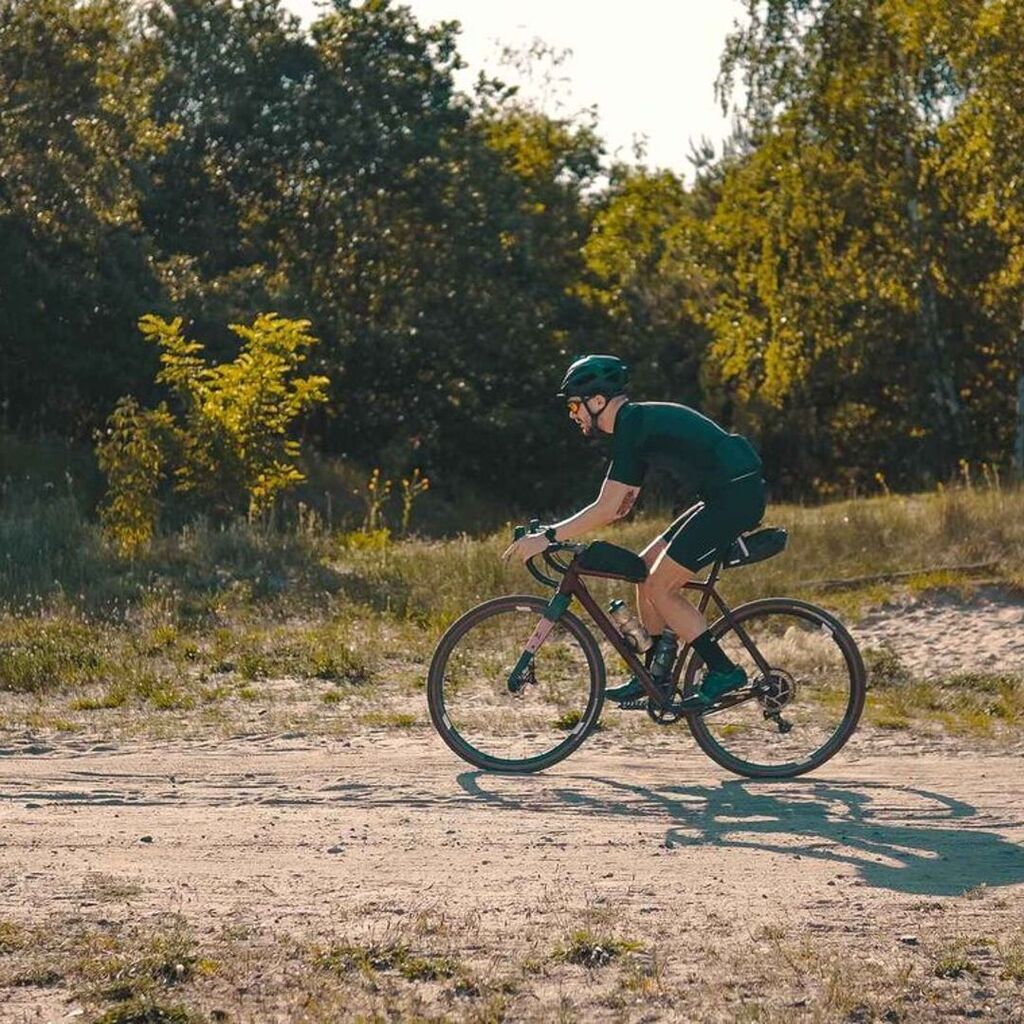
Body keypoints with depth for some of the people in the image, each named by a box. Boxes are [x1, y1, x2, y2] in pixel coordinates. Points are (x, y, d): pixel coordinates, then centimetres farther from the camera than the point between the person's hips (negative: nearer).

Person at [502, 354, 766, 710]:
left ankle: (723, 671, -2)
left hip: (736, 496, -10)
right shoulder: (640, 421, 17)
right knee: (644, 567, 12)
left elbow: (606, 509, -17)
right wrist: (556, 532, 14)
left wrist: (548, 537, -12)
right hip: (727, 495, 10)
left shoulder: (632, 425, -13)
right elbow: (620, 506, 21)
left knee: (660, 587, -8)